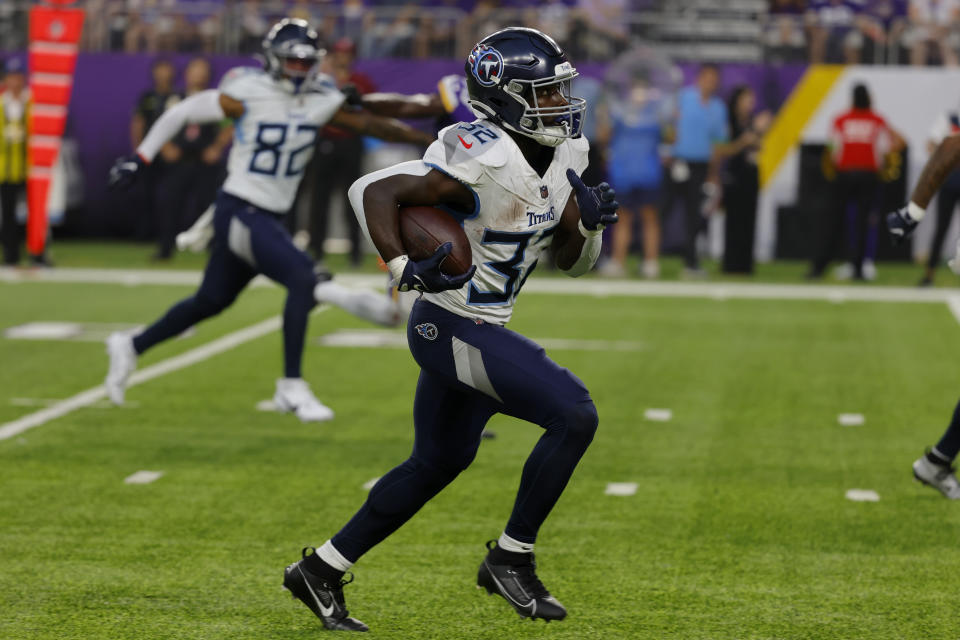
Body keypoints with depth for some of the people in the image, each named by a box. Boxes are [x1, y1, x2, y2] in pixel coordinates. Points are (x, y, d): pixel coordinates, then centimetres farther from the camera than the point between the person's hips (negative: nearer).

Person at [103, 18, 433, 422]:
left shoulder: (321, 101, 2)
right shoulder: (247, 94, -13)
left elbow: (370, 124, 1)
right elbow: (181, 114, -5)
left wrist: (429, 141, -6)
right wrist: (141, 159, -2)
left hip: (269, 217, 7)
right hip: (239, 211, -7)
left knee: (211, 301, 17)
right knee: (302, 279, -20)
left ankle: (132, 347, 35)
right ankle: (291, 387, -12)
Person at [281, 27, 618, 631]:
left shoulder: (562, 158, 4)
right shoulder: (485, 161, -23)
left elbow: (574, 260, 11)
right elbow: (373, 190, -22)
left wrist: (590, 222, -10)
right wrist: (406, 270, -32)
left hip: (479, 328, 10)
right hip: (453, 328, -10)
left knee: (439, 461, 20)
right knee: (575, 416, -15)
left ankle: (322, 569, 30)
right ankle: (511, 558, -2)